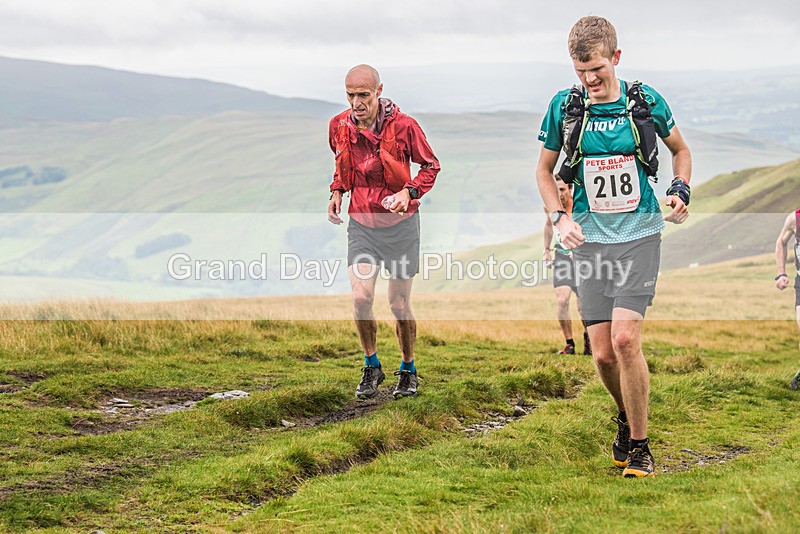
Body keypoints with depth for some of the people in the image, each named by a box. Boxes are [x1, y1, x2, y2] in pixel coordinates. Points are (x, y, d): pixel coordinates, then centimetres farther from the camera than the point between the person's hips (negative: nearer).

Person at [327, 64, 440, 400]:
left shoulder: (403, 126, -15)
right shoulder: (339, 126, -3)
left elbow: (431, 166, -2)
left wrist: (410, 192, -20)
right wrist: (337, 192, 1)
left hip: (399, 224, -3)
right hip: (361, 223, 3)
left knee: (399, 305, 2)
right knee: (361, 299, -11)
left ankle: (408, 369, 25)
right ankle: (371, 366, 12)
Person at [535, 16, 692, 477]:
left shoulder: (645, 100, -2)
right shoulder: (564, 107, 0)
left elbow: (681, 149, 16)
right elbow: (545, 169, 13)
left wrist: (681, 190, -2)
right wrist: (561, 217, -3)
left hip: (640, 235, -2)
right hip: (591, 240, 2)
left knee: (625, 339, -18)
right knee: (604, 354, 0)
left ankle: (640, 445, -3)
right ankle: (626, 417, 32)